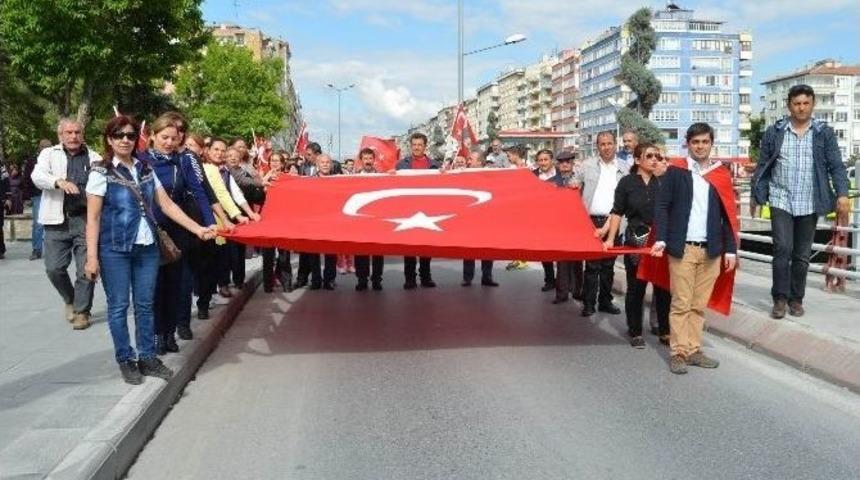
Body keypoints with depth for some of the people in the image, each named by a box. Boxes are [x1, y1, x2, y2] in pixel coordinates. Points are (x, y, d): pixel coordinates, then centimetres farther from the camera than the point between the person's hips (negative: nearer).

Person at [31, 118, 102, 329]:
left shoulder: (94, 158, 11)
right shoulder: (49, 154, 9)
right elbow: (37, 176, -9)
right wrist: (59, 181, -27)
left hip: (86, 219, 0)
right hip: (57, 220, 0)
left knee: (86, 268, 0)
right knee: (54, 268, 2)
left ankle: (82, 311, 15)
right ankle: (70, 299, 28)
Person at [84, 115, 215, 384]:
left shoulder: (146, 170, 9)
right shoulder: (102, 172, -4)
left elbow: (167, 205, 9)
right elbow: (93, 218, -7)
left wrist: (197, 229, 0)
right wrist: (92, 257, -13)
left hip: (147, 247, 4)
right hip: (115, 250, -4)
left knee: (145, 305, 8)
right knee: (119, 306, 3)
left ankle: (147, 358, 17)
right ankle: (125, 361, 15)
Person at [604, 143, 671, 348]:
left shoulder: (662, 182, 4)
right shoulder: (627, 182, 0)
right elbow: (617, 213, 1)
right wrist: (611, 238, -7)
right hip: (636, 240, -1)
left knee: (663, 287, 6)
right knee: (636, 287, 7)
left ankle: (665, 331, 18)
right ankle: (635, 332, 17)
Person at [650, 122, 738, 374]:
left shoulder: (721, 173, 9)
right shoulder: (675, 171, 2)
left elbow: (727, 213, 9)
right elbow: (662, 206, -1)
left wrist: (730, 249, 4)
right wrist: (661, 239, -13)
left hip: (711, 250, 3)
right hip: (682, 248, -3)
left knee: (699, 304, 8)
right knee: (681, 303, -1)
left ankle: (693, 350, 17)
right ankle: (678, 353, 6)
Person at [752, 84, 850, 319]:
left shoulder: (824, 133, 3)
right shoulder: (774, 132, 2)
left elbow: (836, 166, -1)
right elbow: (762, 167, 5)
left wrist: (842, 195, -14)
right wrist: (757, 196, 0)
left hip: (809, 204, 1)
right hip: (781, 202, -1)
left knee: (802, 255, 8)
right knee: (783, 249, -11)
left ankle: (796, 299, 21)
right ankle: (780, 298, 2)